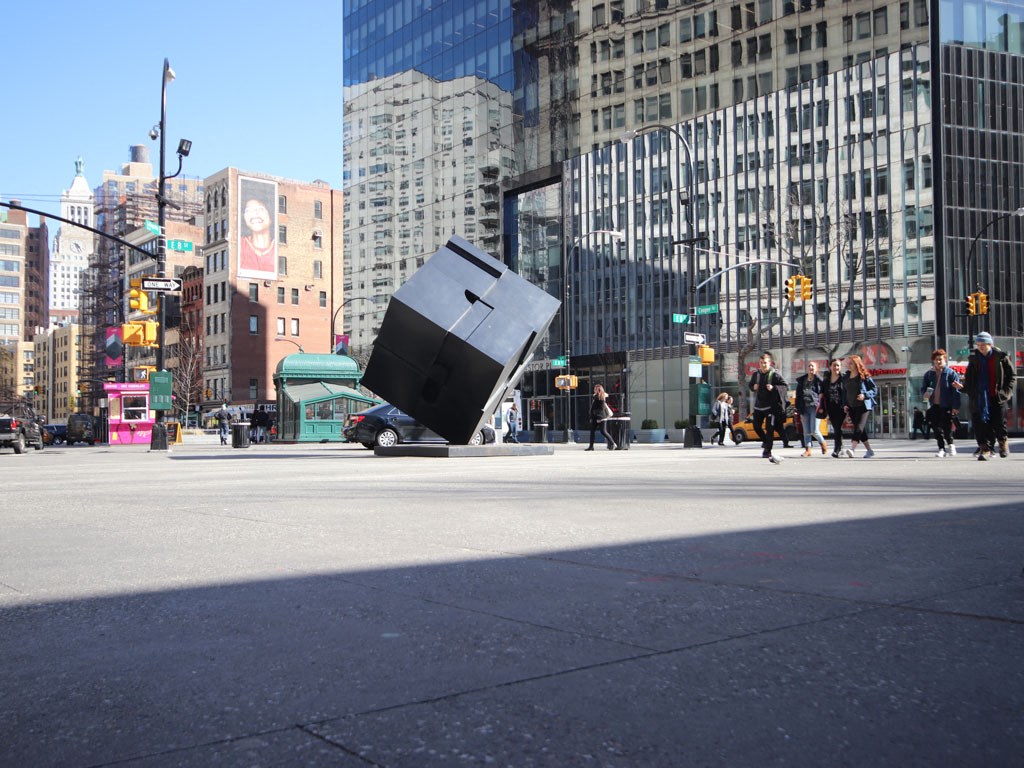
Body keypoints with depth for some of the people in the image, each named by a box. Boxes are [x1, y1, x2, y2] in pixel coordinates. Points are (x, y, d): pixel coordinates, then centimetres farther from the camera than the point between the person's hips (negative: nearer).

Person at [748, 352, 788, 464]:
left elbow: (785, 386, -9)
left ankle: (767, 451, -3)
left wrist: (774, 388, -23)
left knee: (769, 428, -8)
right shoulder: (756, 374, 7)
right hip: (758, 405, 6)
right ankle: (766, 441, 36)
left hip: (771, 405, -5)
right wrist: (753, 387, -1)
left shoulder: (775, 374, -8)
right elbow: (750, 385, 22)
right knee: (756, 426, 9)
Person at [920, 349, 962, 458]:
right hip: (934, 406, 4)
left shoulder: (951, 373, -3)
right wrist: (924, 393, -10)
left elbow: (956, 390, -6)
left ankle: (950, 444, 22)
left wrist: (955, 406, -12)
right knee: (937, 428, 5)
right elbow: (923, 387, 15)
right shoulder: (929, 374, 9)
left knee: (946, 427, -3)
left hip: (947, 406, -4)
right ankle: (942, 448, 15)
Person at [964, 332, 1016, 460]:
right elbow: (968, 377, 14)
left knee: (999, 423, 2)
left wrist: (1006, 390, -5)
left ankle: (1003, 442, 29)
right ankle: (985, 448, 0)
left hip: (997, 397, -2)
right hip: (979, 398, 2)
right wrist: (971, 392, 2)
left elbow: (1012, 374, 4)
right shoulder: (974, 358, 6)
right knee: (981, 424, -4)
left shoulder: (1000, 357, -2)